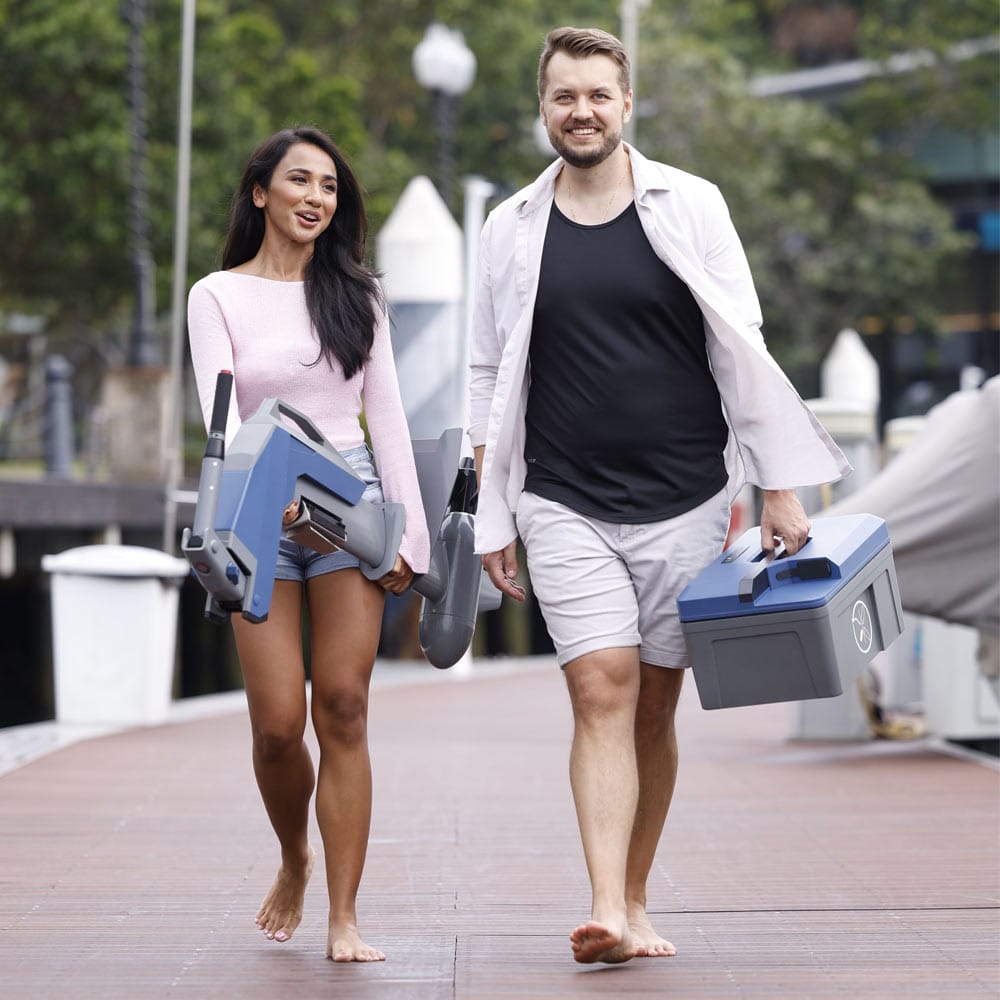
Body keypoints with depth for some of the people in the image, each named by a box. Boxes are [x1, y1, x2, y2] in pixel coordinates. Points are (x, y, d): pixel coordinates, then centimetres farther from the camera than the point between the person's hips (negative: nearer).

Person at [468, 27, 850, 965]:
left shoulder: (689, 205, 2)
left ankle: (633, 905, 16)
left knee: (653, 709, 5)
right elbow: (489, 378, 11)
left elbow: (743, 351, 2)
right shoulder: (511, 230, 6)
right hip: (565, 509, 0)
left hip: (684, 502, 0)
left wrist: (778, 486, -1)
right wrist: (491, 516, 7)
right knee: (602, 693, -13)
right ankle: (607, 912, -19)